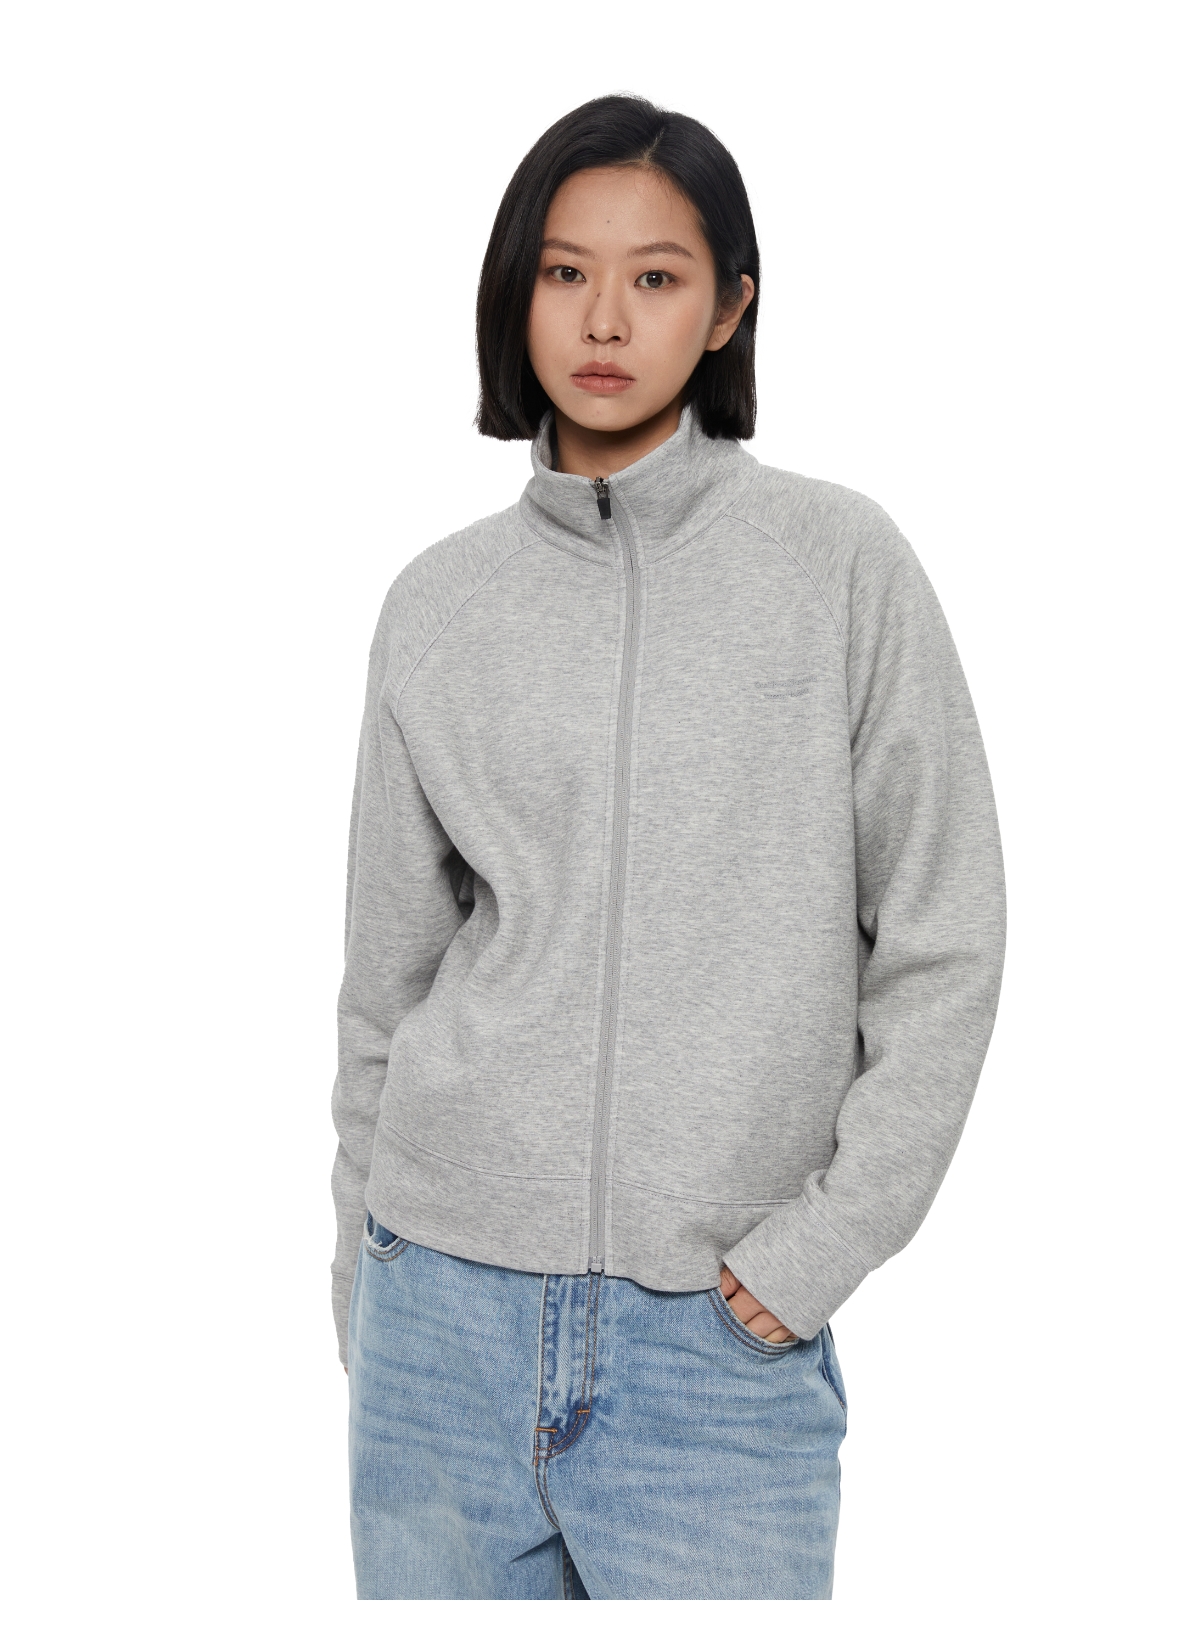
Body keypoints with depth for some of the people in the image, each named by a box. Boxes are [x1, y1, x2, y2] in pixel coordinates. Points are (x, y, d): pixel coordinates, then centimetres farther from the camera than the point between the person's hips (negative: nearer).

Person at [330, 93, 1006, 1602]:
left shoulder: (842, 565, -4)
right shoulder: (439, 605, 4)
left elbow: (941, 951, -2)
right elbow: (388, 974, 10)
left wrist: (827, 1238, -7)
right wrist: (368, 1274, 11)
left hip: (724, 1334, -2)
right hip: (449, 1312, 3)